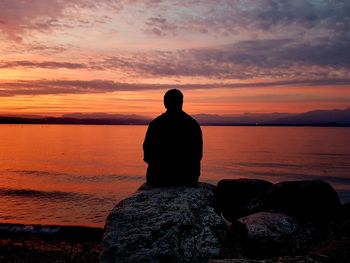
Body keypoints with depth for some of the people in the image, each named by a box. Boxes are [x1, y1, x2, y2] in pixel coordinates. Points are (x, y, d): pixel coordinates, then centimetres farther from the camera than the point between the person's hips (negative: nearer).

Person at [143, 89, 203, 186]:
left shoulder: (155, 124, -9)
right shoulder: (193, 124, -3)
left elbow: (148, 156, -5)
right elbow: (198, 155, 3)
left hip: (160, 178, -2)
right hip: (188, 178, 2)